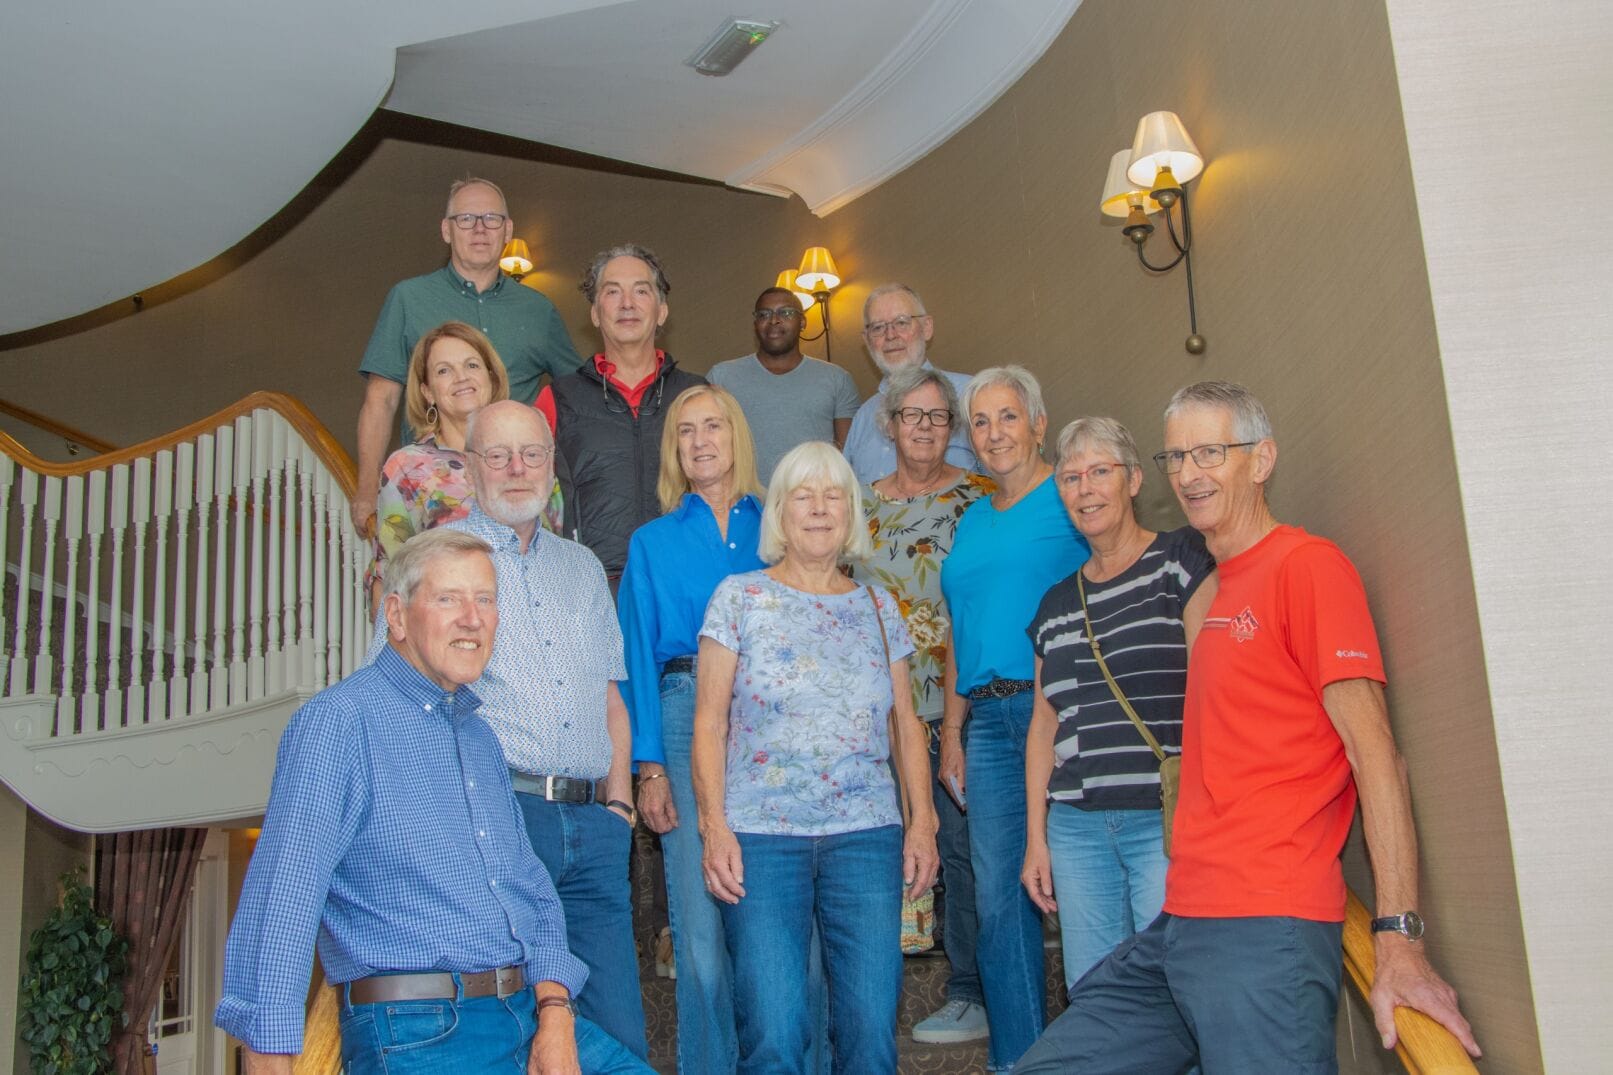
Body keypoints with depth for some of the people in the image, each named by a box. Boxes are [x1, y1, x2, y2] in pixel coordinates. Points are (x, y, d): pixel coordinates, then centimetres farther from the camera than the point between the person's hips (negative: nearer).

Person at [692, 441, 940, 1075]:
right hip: (760, 835, -2)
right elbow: (708, 722, 1)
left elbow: (905, 724, 14)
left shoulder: (878, 608, 13)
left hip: (867, 835, 3)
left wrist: (922, 821, 5)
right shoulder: (739, 598, 4)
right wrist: (714, 826, -8)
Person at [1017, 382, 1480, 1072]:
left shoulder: (1306, 564, -6)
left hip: (1264, 934, -8)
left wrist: (1400, 939, -19)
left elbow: (1374, 753, -13)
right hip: (1181, 924, 8)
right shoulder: (1214, 588, 19)